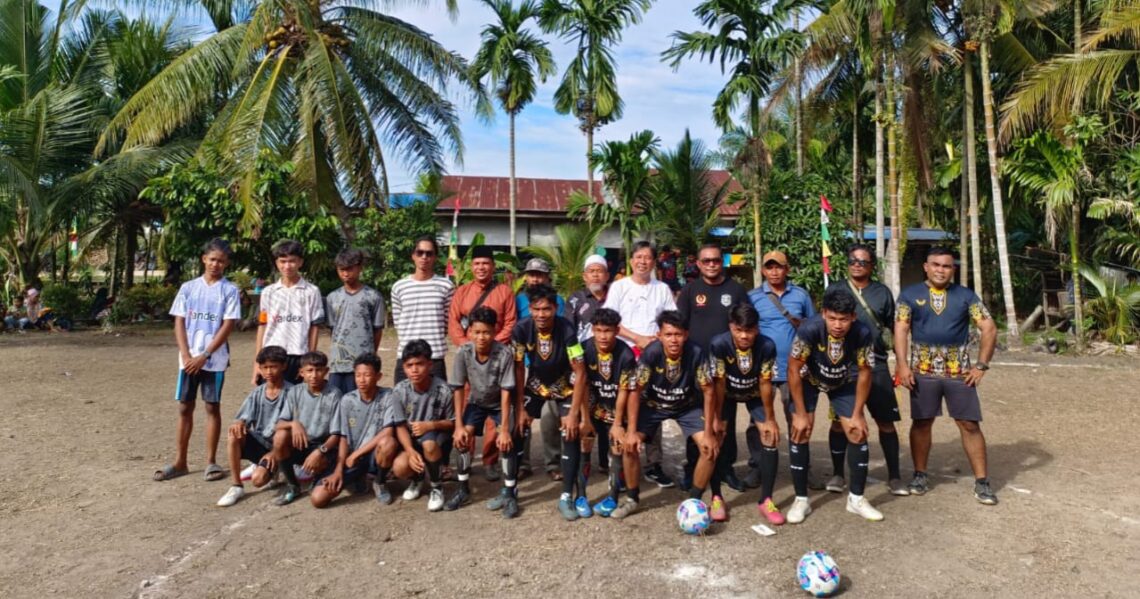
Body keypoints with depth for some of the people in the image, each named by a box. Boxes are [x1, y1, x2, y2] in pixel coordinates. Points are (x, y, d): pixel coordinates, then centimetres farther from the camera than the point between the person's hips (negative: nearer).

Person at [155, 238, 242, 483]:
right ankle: (180, 462, 17)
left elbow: (227, 326, -8)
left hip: (215, 359, -3)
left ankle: (211, 461, 12)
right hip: (188, 358, 3)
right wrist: (186, 355, -9)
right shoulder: (188, 287, 6)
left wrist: (204, 356, -13)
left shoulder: (230, 290, -2)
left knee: (212, 407, 4)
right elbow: (179, 323, 3)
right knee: (185, 408, 8)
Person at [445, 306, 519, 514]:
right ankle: (463, 489, 7)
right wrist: (459, 425, -18)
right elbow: (458, 389, -17)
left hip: (500, 403, -2)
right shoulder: (463, 353, -26)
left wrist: (504, 428, -27)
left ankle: (509, 493, -4)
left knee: (507, 441, -19)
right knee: (463, 438, -13)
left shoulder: (504, 354, -32)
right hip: (476, 401, 2)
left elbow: (506, 392, -27)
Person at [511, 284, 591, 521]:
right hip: (535, 385, 2)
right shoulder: (521, 330, -25)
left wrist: (574, 414, -28)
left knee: (571, 433, -14)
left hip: (565, 386, -2)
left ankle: (567, 497, -3)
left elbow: (580, 373, -27)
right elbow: (519, 370, -13)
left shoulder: (566, 330, -32)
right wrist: (521, 409, -12)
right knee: (518, 431, -6)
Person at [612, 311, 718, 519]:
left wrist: (709, 432, -20)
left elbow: (708, 392, -19)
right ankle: (632, 499, 7)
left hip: (688, 406, 0)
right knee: (629, 445, -15)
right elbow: (636, 391, -21)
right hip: (653, 404, 0)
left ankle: (694, 500, 5)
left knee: (710, 447, -17)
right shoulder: (650, 353, -30)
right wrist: (632, 431, -23)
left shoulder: (696, 354, -30)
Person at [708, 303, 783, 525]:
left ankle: (765, 500, 1)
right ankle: (717, 498, 0)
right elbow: (719, 383, -24)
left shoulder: (767, 346, -32)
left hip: (755, 394, 1)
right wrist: (717, 418, -17)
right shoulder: (719, 344, -35)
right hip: (727, 393, -1)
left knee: (771, 437, -10)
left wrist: (770, 419, -12)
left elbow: (765, 383, -20)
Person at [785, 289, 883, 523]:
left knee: (858, 433, -3)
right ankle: (801, 499, 3)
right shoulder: (809, 329, -38)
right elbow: (794, 370, -25)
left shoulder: (863, 334, -31)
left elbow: (864, 373, -14)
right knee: (800, 434, -10)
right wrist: (800, 414, -21)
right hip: (809, 380, -2)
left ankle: (856, 499, 13)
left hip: (844, 382, 2)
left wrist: (858, 414, -10)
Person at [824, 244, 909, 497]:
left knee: (886, 421, 2)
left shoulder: (882, 292, 7)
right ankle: (838, 474, 16)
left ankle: (894, 476, 14)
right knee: (839, 420, 4)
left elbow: (893, 331, 11)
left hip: (876, 365, 1)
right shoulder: (835, 290, 5)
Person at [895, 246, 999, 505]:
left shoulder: (966, 296, 5)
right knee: (921, 422, 7)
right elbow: (900, 330, -2)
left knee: (970, 424, 2)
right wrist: (902, 364, -12)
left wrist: (982, 364, -3)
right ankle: (920, 475, 20)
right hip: (922, 370, 0)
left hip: (960, 371, 1)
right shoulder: (910, 295, 3)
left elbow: (989, 328, 4)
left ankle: (981, 481, 11)